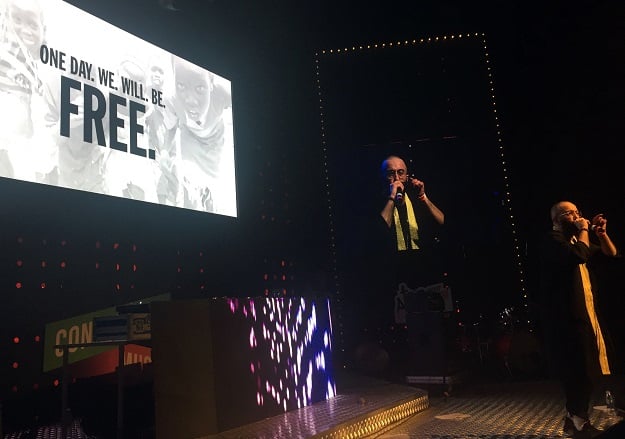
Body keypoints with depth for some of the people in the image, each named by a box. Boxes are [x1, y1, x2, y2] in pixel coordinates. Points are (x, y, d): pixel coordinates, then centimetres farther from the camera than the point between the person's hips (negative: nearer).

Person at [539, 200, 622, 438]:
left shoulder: (578, 239, 21)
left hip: (588, 315, 9)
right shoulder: (553, 241, -9)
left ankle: (575, 419, 23)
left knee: (588, 370, 11)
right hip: (568, 317, -9)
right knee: (579, 371, -9)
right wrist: (584, 230, -12)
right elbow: (579, 256, -27)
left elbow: (610, 253, 19)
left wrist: (601, 234, 2)